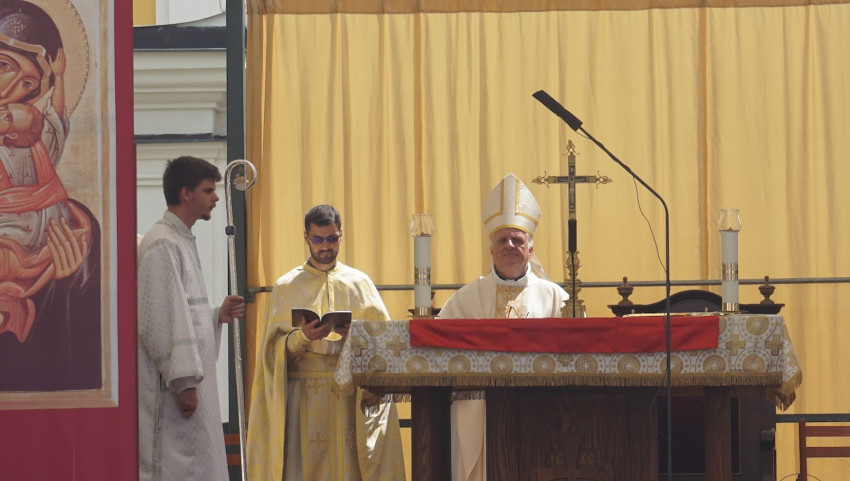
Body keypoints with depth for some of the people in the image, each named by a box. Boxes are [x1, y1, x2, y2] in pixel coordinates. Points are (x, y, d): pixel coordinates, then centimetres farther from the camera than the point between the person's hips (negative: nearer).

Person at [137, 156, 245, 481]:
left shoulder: (183, 241, 17)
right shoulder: (162, 245, -14)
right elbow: (159, 320, -20)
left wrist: (217, 315, 8)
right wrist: (184, 382, -22)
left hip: (191, 381, 10)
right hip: (173, 389, -10)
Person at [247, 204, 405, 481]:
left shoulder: (359, 284, 12)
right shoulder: (287, 287, 9)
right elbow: (275, 348, 2)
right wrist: (302, 337, -17)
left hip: (351, 396, 1)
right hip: (304, 393, -1)